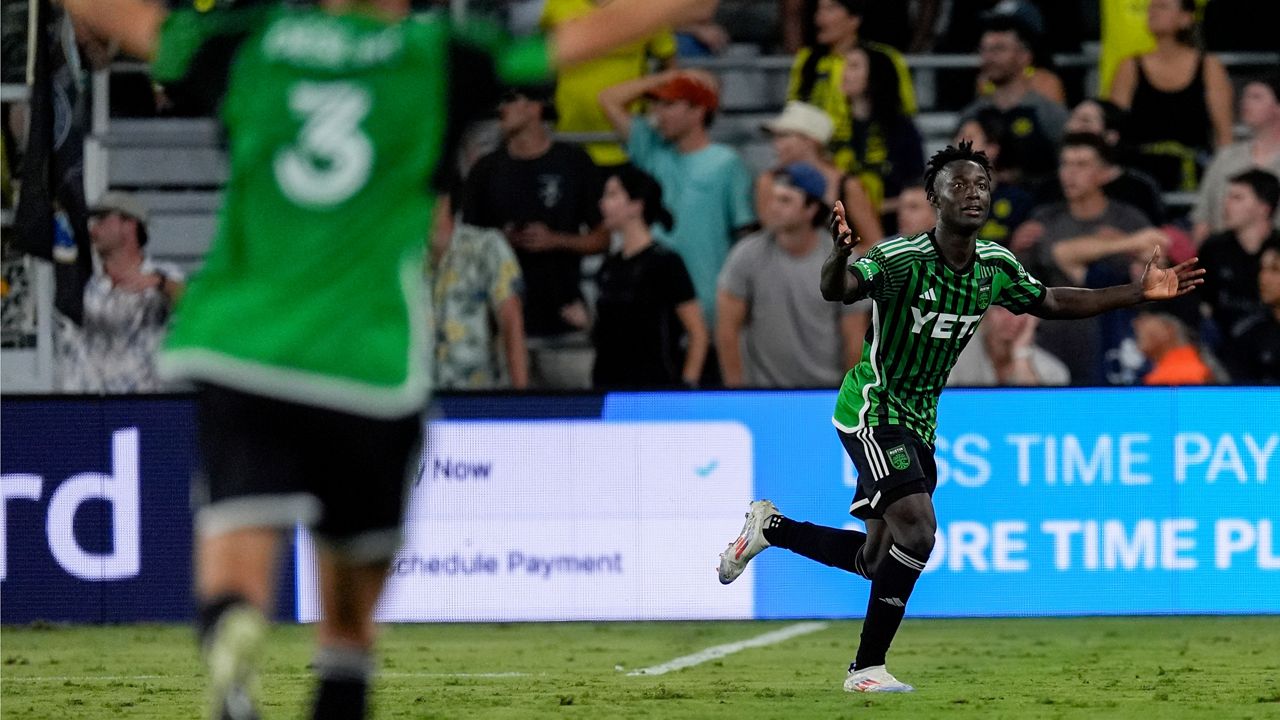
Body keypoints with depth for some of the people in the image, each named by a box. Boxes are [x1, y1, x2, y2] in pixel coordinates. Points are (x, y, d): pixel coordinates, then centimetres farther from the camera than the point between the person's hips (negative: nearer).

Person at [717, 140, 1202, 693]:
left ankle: (770, 529, 34)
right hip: (872, 410, -8)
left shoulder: (997, 266, -2)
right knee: (918, 528, -24)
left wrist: (1139, 292, 9)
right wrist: (840, 254, -62)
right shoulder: (901, 258, -23)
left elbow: (1049, 302, 15)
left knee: (877, 560, 12)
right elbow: (838, 290, -38)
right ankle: (867, 668, -13)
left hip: (918, 422, 8)